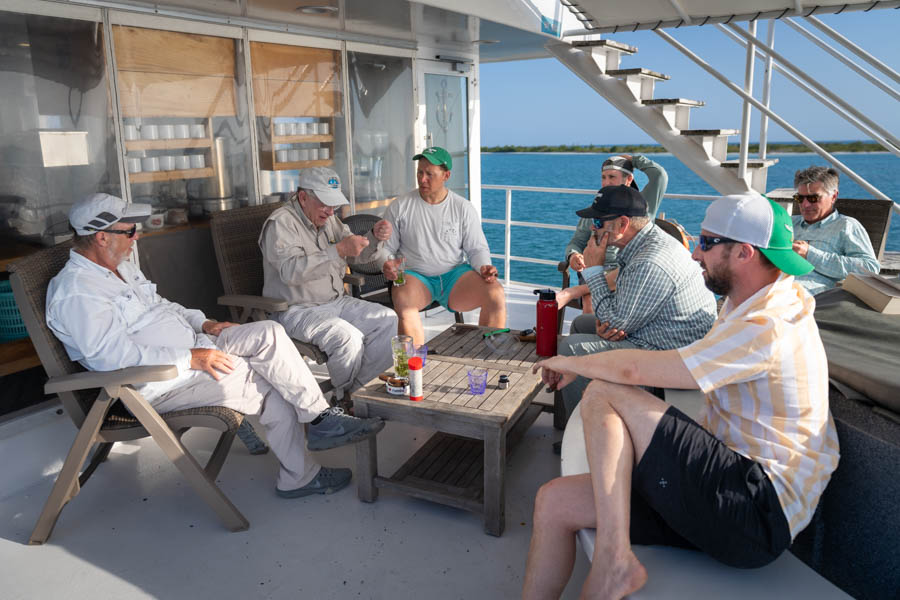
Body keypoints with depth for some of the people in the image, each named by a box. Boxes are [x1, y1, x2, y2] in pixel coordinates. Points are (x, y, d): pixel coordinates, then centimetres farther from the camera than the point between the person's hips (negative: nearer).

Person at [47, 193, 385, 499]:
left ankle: (312, 439, -8)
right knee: (271, 388, -17)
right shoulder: (76, 292, -17)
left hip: (194, 346, 9)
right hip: (158, 381, -9)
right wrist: (189, 359, -24)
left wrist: (203, 323, 10)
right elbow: (114, 356, -25)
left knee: (269, 334, -12)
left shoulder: (120, 266, 15)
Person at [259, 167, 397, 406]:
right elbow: (291, 271, -29)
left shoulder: (328, 219, 12)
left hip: (336, 302, 8)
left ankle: (360, 391, -4)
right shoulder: (281, 222, -13)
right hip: (297, 310, -8)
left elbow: (358, 255, 16)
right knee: (347, 337, -31)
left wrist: (375, 237, -6)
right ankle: (342, 401, -5)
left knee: (388, 320, -9)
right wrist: (338, 250, -34)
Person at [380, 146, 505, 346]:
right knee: (403, 301, -37)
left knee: (496, 295, -24)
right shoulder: (400, 207, 4)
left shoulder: (463, 208, 7)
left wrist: (483, 267, -13)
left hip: (454, 274, 1)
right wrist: (386, 265, -14)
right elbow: (386, 248, 8)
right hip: (415, 276, -1)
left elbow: (477, 248, 9)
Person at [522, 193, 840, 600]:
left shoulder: (767, 329, -19)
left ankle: (613, 562, -19)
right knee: (554, 502, -4)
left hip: (759, 513, -9)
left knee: (603, 394, -18)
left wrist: (571, 363, -3)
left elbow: (634, 370, -21)